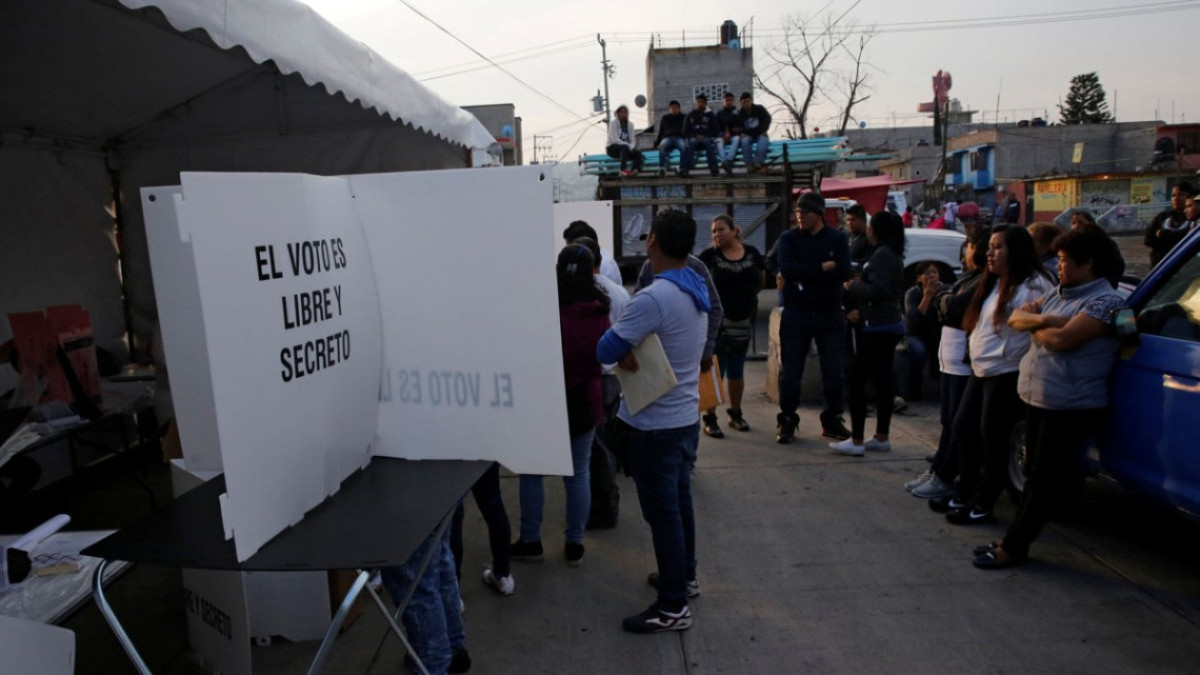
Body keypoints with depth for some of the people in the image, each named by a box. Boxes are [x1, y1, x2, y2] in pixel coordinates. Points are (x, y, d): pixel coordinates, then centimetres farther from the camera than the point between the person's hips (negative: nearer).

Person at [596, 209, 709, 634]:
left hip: (655, 424, -9)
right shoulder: (696, 288, 4)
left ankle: (673, 607, 13)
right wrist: (630, 346, -8)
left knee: (662, 511, 2)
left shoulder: (653, 297, -25)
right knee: (680, 501, 22)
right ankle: (684, 576, 38)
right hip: (686, 415, 9)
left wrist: (623, 350, -3)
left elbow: (605, 350, -23)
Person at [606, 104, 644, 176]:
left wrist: (632, 147, -20)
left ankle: (634, 170, -42)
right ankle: (623, 170, -40)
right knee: (624, 147, -37)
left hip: (626, 147, 5)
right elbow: (615, 140, -19)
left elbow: (633, 140, 4)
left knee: (638, 152, -23)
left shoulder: (630, 124, 8)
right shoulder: (613, 123, -9)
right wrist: (629, 146, -25)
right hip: (612, 148, -5)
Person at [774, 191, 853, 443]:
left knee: (833, 371, 8)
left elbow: (843, 272, -13)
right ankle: (787, 421, 13)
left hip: (830, 313, 1)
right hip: (796, 313, -1)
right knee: (790, 371, 2)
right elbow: (786, 269, -17)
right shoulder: (788, 238, 1)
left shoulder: (837, 239, 2)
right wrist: (823, 267, -15)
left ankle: (832, 420, 22)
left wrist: (803, 276, -15)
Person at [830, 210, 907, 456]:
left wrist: (853, 286, -11)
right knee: (882, 381, 13)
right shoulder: (893, 254, 16)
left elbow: (878, 290, -26)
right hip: (890, 325, 10)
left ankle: (856, 441, -6)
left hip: (878, 327, -10)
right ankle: (881, 438, 20)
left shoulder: (882, 255, -16)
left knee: (856, 380, -7)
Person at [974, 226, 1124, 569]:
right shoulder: (1058, 292, 11)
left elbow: (1061, 339, -25)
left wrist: (1035, 327, -6)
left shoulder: (1104, 301, -14)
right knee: (1034, 472, 16)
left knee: (1047, 479, 1)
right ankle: (1015, 539, 25)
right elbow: (1016, 317, 6)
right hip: (1037, 398, 8)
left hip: (1069, 406, -8)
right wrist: (1040, 319, -14)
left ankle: (1013, 546, 8)